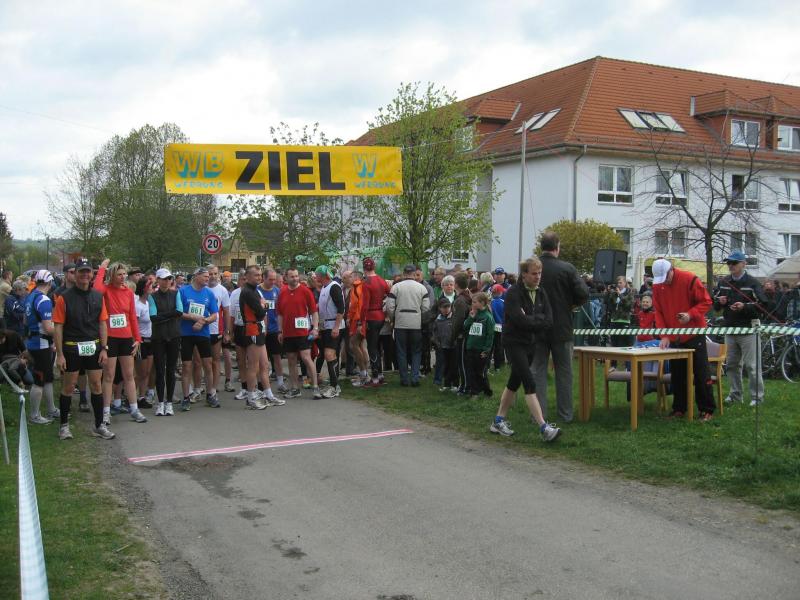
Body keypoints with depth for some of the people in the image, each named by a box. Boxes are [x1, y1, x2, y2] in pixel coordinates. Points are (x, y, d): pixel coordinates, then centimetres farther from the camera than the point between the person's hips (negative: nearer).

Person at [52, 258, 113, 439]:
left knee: (96, 385, 7)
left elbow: (103, 323, 7)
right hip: (71, 348, -3)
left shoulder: (98, 296, 5)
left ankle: (99, 425, 16)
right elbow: (58, 327, -7)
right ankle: (64, 425, 19)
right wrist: (59, 354, -11)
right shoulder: (64, 297, -6)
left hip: (94, 348, 3)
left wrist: (104, 349, 1)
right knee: (68, 386, 6)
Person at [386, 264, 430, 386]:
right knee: (416, 352, 10)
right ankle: (415, 378, 2)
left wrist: (392, 319, 11)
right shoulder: (421, 287, 1)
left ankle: (404, 379, 9)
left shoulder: (396, 287, -3)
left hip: (400, 324, 0)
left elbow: (389, 306, -6)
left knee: (401, 352, 8)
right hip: (416, 324, 1)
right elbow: (426, 307, -2)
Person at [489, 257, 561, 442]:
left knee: (514, 382, 14)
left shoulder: (541, 292, 7)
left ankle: (499, 421, 26)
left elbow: (549, 320, -2)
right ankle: (544, 428, -17)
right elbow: (519, 320, -25)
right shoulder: (513, 293, -13)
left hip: (531, 343, 7)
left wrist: (529, 319, -14)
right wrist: (538, 320, -12)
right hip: (514, 343, -7)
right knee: (530, 384, -13)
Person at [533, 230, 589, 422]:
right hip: (562, 328, -1)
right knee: (564, 371, 10)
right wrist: (572, 304, 6)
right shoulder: (567, 268, -10)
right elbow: (583, 294, -13)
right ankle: (565, 414, 15)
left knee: (538, 371, 8)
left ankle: (539, 414, 7)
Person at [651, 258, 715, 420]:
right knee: (677, 374, 9)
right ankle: (679, 408, 18)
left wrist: (691, 314, -25)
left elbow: (706, 301, -9)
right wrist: (664, 335, -8)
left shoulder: (690, 279, -14)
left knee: (701, 374, -2)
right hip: (673, 338, 5)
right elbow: (658, 312, 1)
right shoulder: (657, 286, -1)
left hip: (694, 335, -4)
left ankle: (706, 410, 4)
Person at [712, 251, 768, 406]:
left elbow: (762, 306, -9)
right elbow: (714, 304, 18)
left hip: (748, 330, -5)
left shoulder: (752, 282, -5)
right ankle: (735, 394, 21)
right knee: (731, 364, 11)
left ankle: (757, 396, 5)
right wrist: (719, 302, -4)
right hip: (730, 329, 6)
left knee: (751, 365, -3)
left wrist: (744, 306, -22)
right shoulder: (723, 282, 10)